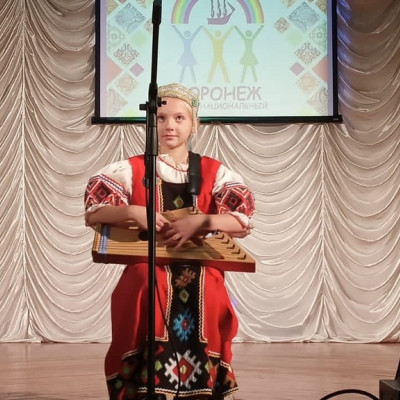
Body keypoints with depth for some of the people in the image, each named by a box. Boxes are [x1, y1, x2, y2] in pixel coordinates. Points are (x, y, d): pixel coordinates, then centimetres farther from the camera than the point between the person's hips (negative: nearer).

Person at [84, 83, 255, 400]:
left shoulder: (215, 172, 8)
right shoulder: (130, 170, 6)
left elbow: (243, 221, -4)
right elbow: (94, 212, -2)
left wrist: (202, 221, -21)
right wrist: (133, 212, -19)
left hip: (202, 288, 1)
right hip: (145, 285, -1)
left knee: (201, 368, -4)